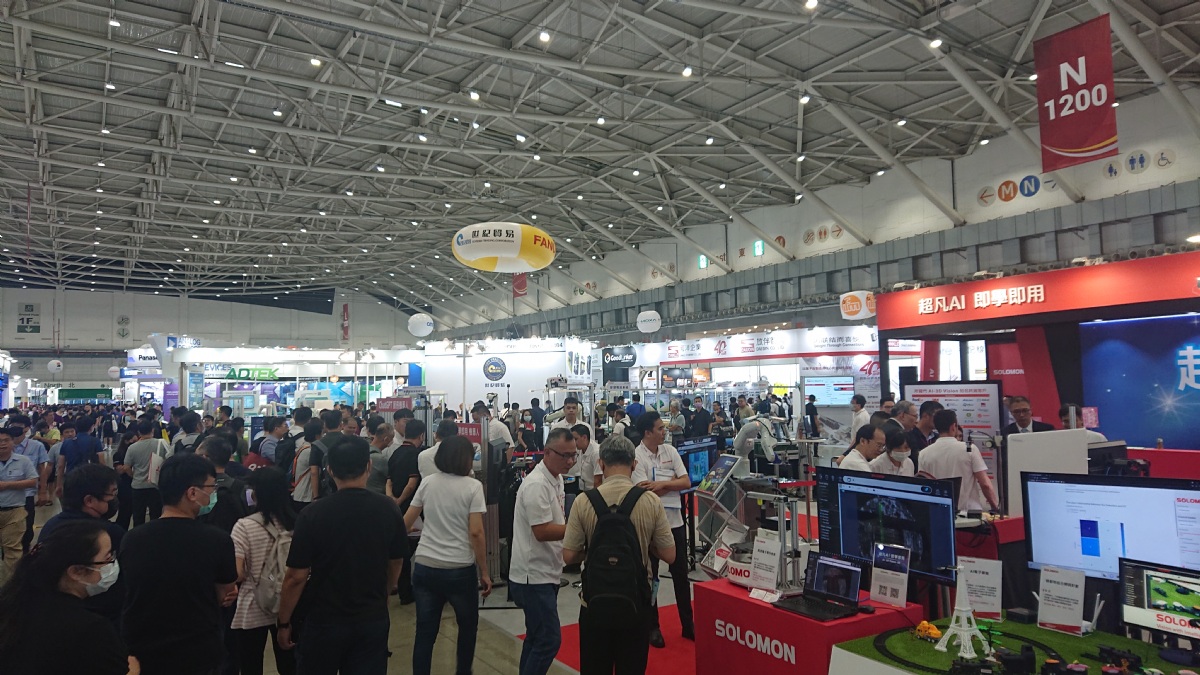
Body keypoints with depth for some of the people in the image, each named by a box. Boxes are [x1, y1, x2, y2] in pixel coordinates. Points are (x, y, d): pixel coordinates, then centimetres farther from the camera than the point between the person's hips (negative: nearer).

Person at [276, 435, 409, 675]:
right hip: (373, 620, 2)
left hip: (323, 621, -2)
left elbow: (296, 577, -13)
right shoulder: (389, 510, -8)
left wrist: (284, 622, 1)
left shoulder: (312, 514, -16)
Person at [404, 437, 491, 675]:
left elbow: (406, 522, 10)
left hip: (425, 567, 3)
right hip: (460, 570, -3)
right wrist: (484, 573, -7)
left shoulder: (427, 483, 4)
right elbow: (476, 533, -14)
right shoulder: (472, 486, -9)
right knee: (468, 625, 20)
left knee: (425, 632, 10)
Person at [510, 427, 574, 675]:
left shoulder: (556, 479, 10)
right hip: (534, 575, -10)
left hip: (544, 573, 10)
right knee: (549, 639, -8)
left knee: (537, 637, 18)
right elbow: (542, 531, -25)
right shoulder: (537, 484, -21)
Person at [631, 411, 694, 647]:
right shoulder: (637, 457, -14)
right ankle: (652, 627, 22)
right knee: (649, 576, 9)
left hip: (675, 521, 5)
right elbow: (646, 493, -22)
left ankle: (688, 624, 26)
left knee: (681, 574, 14)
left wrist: (661, 484, -18)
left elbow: (687, 482, -4)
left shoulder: (670, 451, 2)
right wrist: (673, 483, -12)